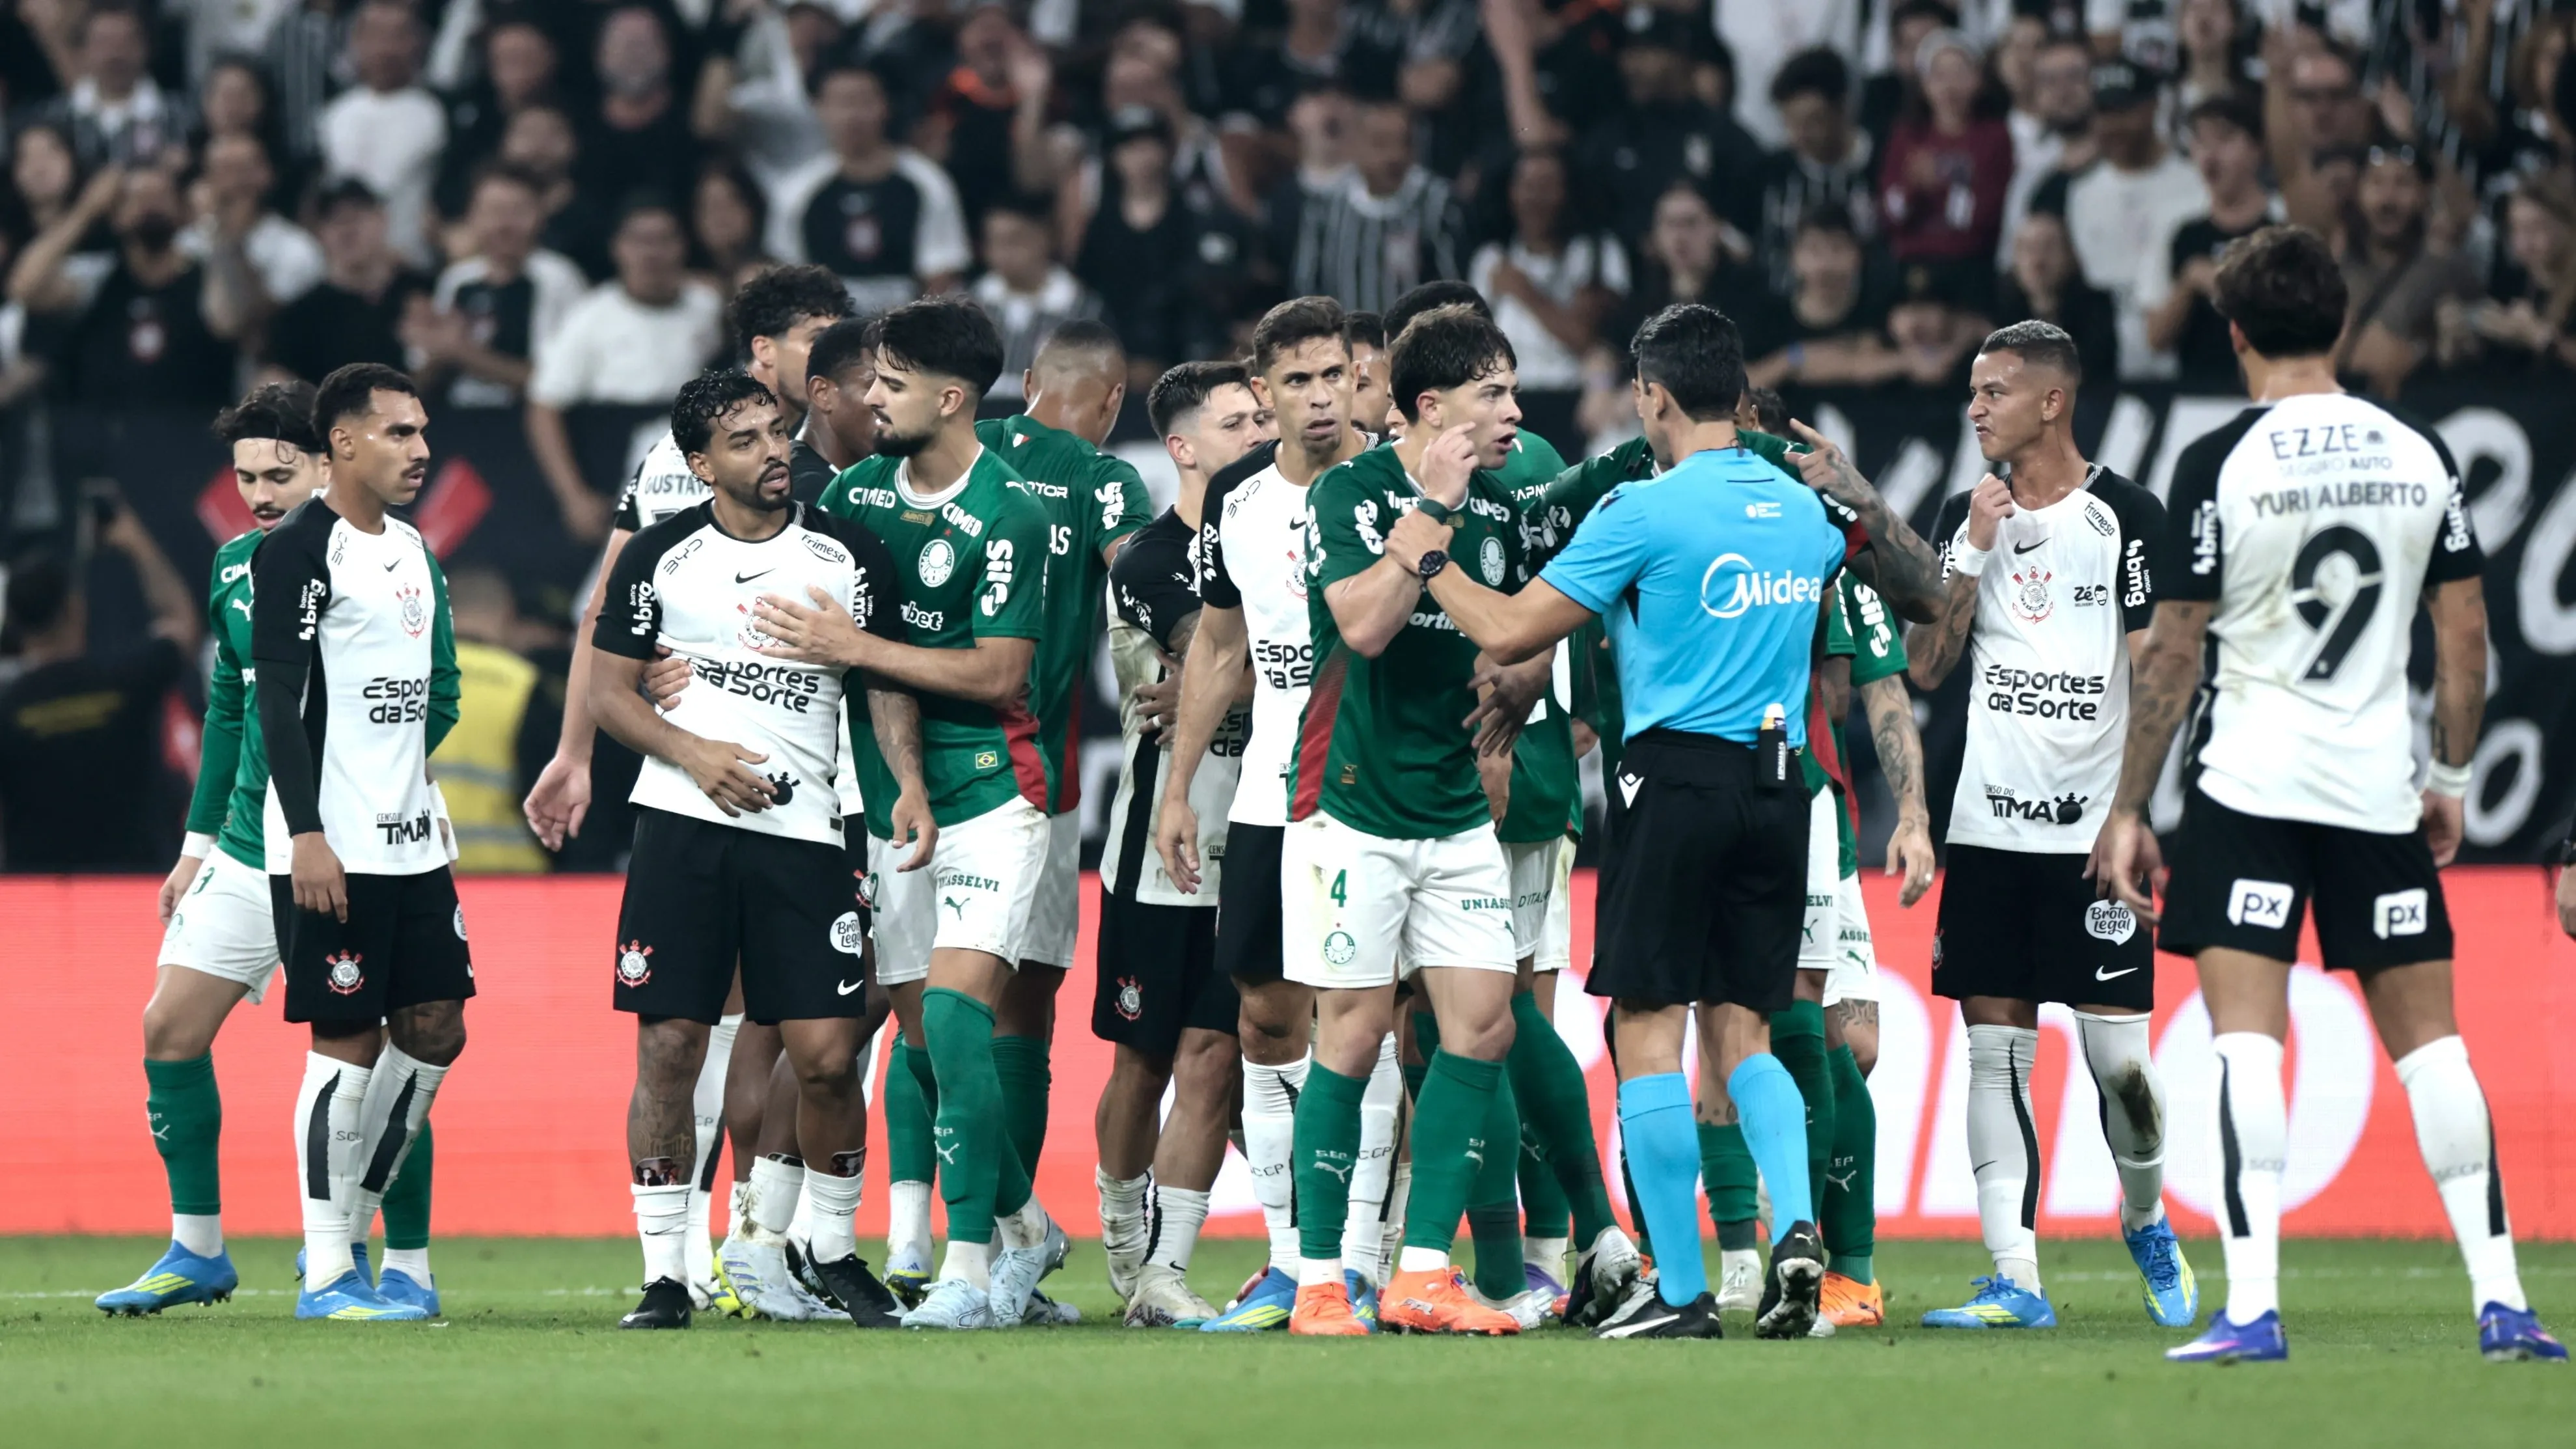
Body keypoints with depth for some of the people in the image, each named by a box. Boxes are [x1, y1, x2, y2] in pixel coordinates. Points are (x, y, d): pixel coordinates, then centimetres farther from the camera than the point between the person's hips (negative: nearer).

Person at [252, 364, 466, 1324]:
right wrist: (307, 837, -21)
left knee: (434, 1032, 8)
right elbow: (279, 704, -16)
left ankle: (350, 1235, 20)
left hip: (411, 841, 9)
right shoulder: (300, 552, -11)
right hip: (331, 849, -9)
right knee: (351, 1044, -6)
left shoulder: (412, 552, 16)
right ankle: (325, 1274, 0)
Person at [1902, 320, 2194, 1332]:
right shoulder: (1967, 516, 11)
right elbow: (1927, 668, 7)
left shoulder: (2127, 517, -2)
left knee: (2118, 1059, -4)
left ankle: (2146, 1221, 23)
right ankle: (2015, 1280, 1)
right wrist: (1972, 553, -4)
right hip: (1989, 825, 4)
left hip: (2092, 829, -4)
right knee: (1996, 1051, 0)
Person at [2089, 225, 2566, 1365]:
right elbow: (2466, 636, 6)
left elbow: (2172, 652, -6)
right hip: (2379, 787, 3)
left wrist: (2128, 809, 0)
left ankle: (2252, 1305, -15)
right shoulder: (2420, 456, 3)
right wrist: (2452, 780, 18)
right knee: (2429, 1039, 9)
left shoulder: (2219, 462, -8)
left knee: (2245, 1038, -5)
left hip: (2250, 785, -3)